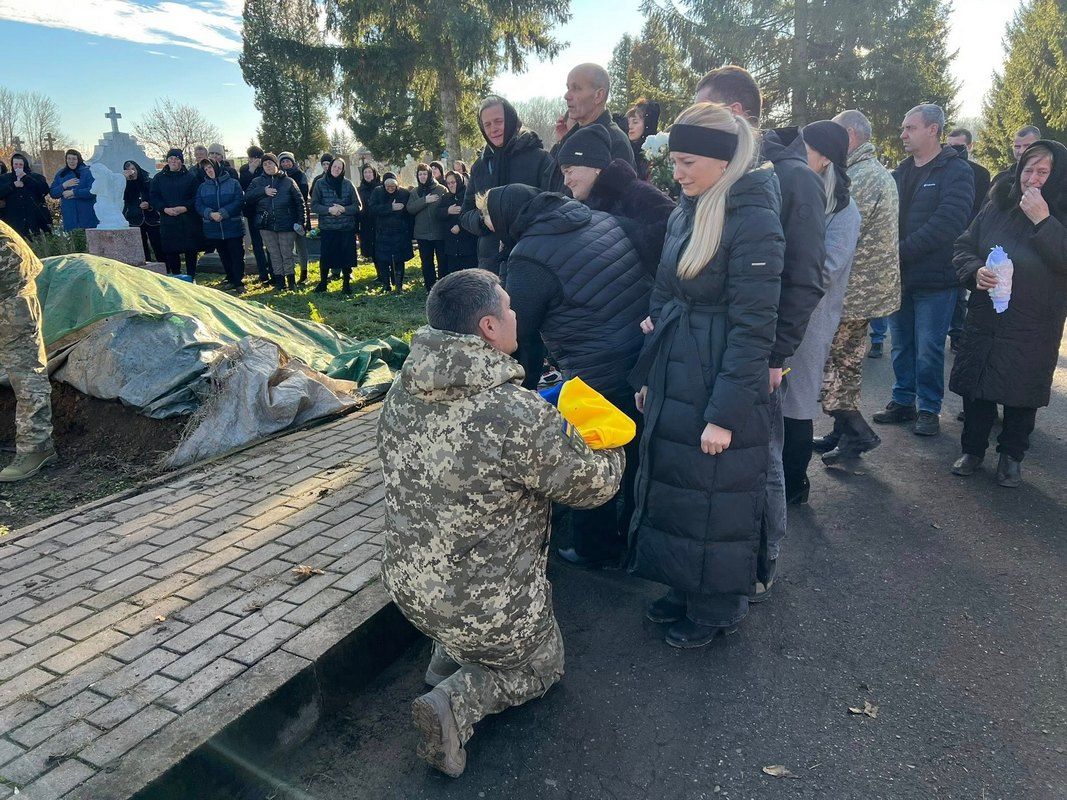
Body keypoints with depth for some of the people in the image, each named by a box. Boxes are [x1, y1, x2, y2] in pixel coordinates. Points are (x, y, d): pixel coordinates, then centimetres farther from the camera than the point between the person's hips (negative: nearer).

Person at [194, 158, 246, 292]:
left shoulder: (233, 183, 0)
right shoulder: (202, 187, 11)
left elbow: (239, 201, -10)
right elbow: (199, 206, 2)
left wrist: (222, 213, -19)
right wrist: (210, 214, -19)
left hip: (233, 227, -4)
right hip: (213, 229, 4)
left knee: (237, 256, -4)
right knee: (224, 257, 11)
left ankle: (239, 282, -1)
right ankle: (232, 280, 20)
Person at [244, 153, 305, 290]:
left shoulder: (288, 181, 2)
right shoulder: (257, 182, 10)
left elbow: (299, 201, 1)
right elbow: (247, 197, -1)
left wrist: (300, 221, -6)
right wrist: (263, 191, -13)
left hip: (286, 225, -3)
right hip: (266, 225, 3)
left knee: (287, 253, 2)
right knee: (274, 255, 7)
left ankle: (291, 281, 13)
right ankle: (279, 281, 14)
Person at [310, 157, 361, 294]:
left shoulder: (348, 184, 1)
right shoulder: (320, 184, 1)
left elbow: (358, 206, 1)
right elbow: (314, 205, -1)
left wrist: (344, 209, -15)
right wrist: (329, 209, -17)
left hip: (346, 228, 0)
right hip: (327, 228, 0)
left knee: (346, 256, 4)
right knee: (325, 256, 3)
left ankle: (347, 283, 19)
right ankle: (323, 282, 21)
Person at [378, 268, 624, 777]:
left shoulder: (402, 392, -9)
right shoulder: (520, 418, -31)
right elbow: (595, 484, -15)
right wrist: (611, 449, 7)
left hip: (406, 584, 6)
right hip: (485, 610, -6)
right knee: (540, 665, 24)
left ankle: (446, 660, 20)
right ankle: (458, 702, 1)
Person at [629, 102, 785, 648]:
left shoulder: (753, 220, -17)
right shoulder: (686, 211, 8)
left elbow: (753, 329, -19)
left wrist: (725, 414, -19)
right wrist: (648, 374, 13)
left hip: (720, 387, -8)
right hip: (674, 381, 8)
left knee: (715, 501, 8)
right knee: (671, 488, 18)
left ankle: (717, 609, 30)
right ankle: (685, 588, 39)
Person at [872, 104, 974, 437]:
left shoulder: (956, 172, -7)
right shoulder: (900, 172, 12)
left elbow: (947, 224, -19)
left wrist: (901, 250, -21)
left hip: (934, 278, -5)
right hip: (898, 275, 5)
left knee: (928, 349, 1)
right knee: (901, 344, 13)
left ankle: (929, 408, 15)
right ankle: (903, 401, 25)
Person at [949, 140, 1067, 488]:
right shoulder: (997, 207, 3)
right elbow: (963, 248, 8)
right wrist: (976, 271, -13)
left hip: (1033, 328, -2)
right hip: (983, 319, 2)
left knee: (1022, 394, 9)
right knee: (975, 388, 9)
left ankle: (1011, 455, 28)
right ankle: (973, 449, 27)